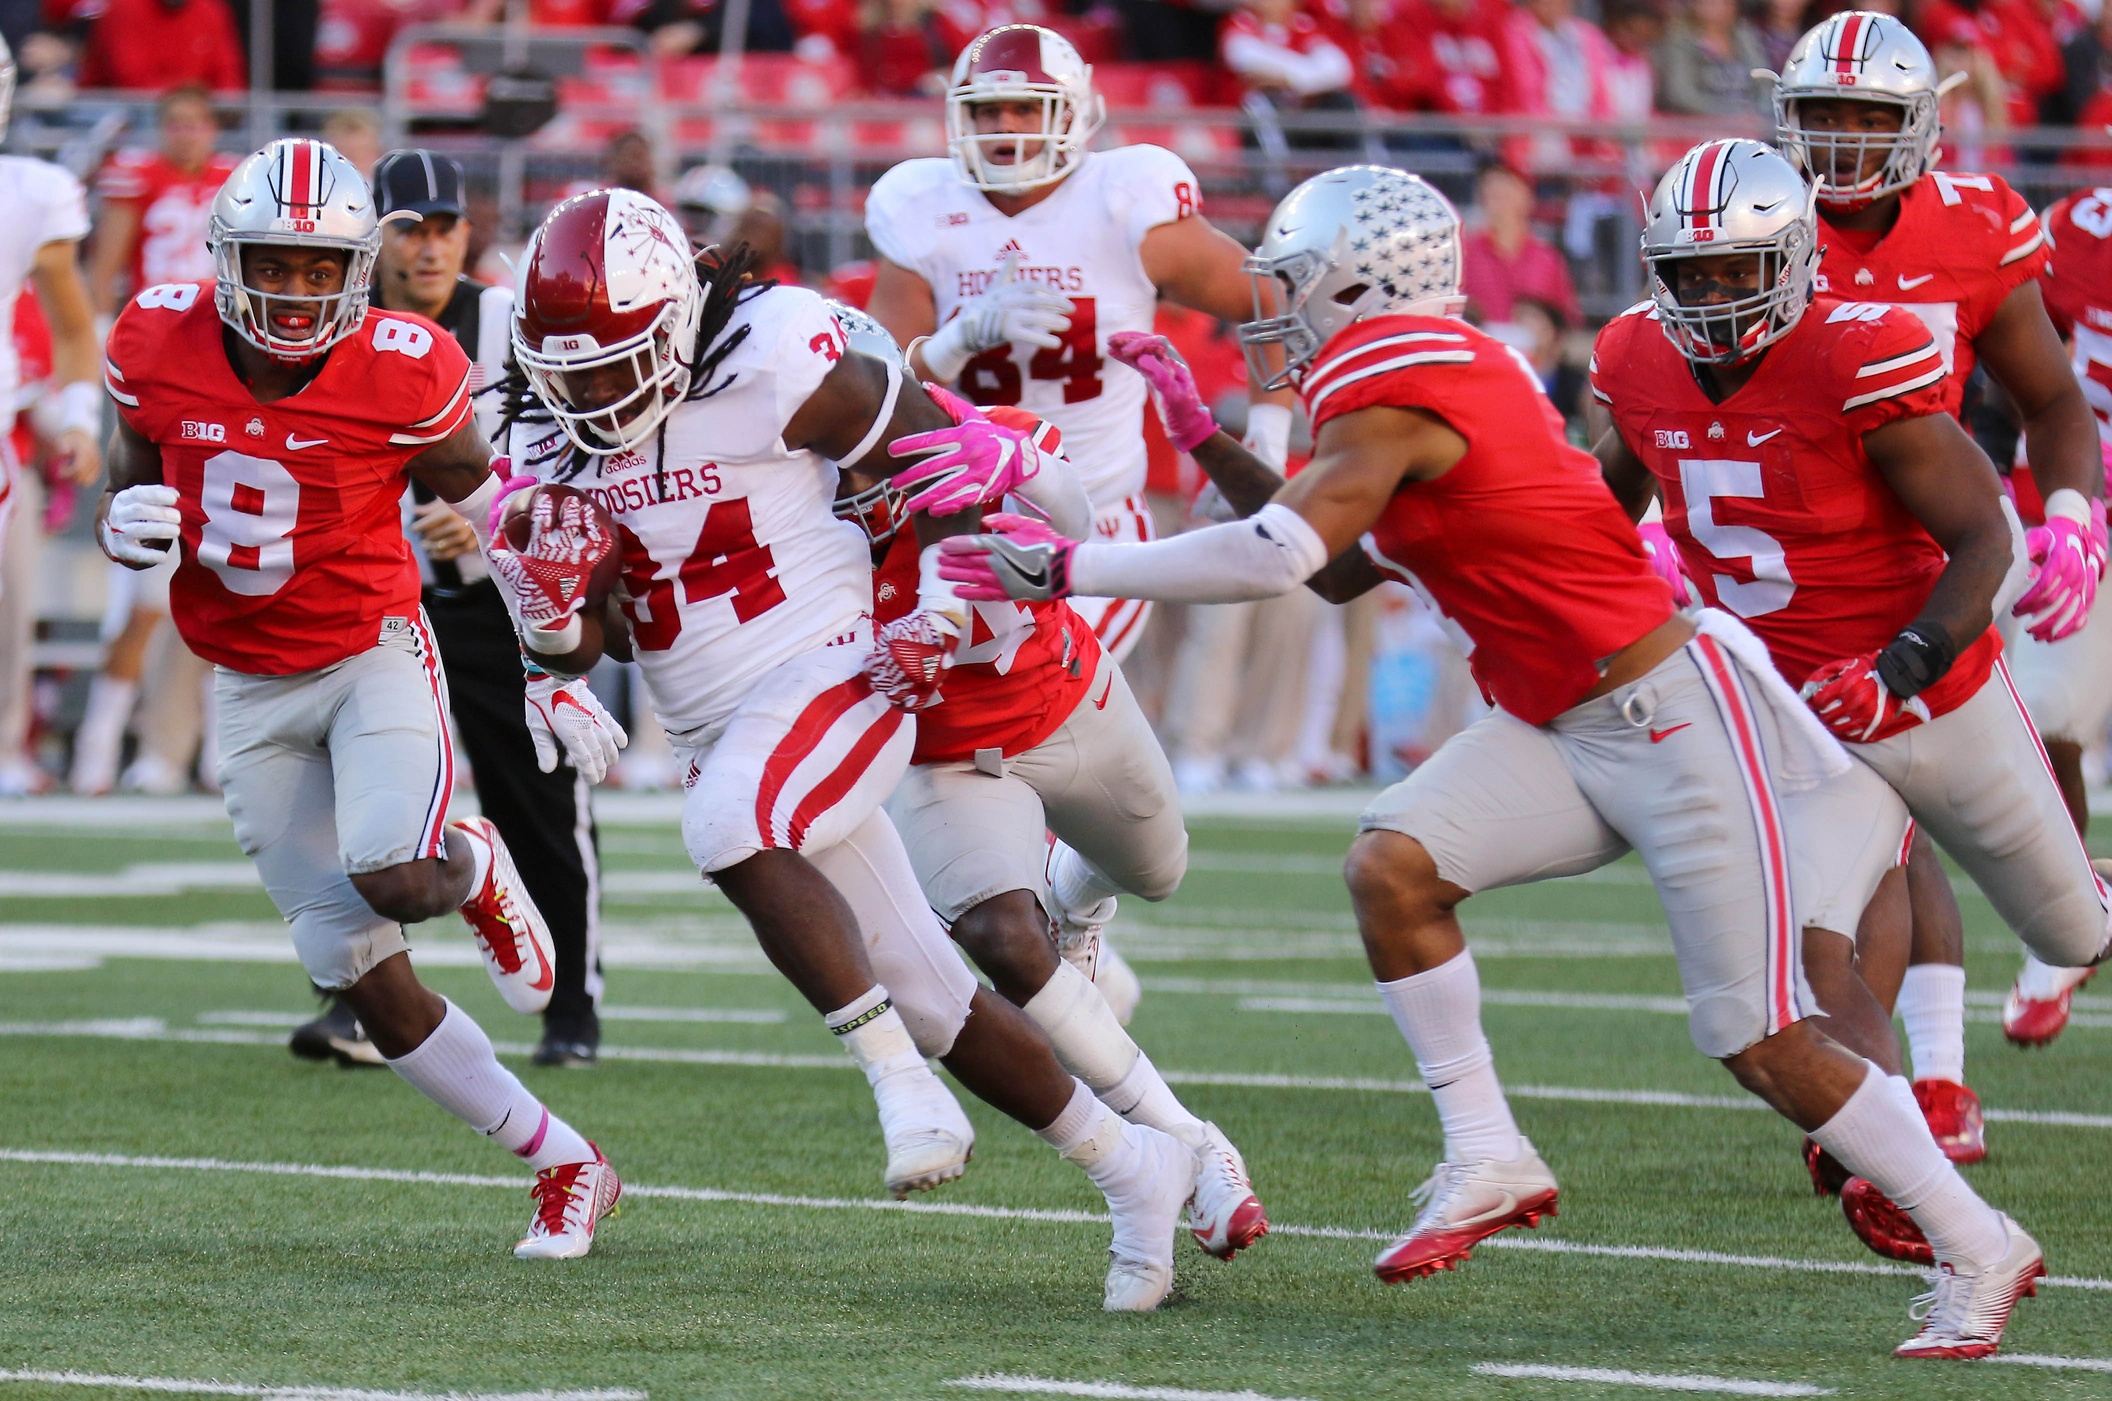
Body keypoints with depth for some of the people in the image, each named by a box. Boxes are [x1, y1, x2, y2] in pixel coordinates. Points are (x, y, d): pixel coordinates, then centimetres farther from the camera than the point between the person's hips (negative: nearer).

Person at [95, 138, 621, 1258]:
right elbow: (125, 504, 5)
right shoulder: (161, 346, -8)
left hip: (375, 655, -3)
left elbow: (487, 501, -1)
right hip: (250, 692, 3)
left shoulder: (404, 372, -17)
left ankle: (476, 871, 10)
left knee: (396, 881, -30)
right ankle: (567, 1165, 11)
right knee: (361, 975, -1)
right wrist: (125, 526, -16)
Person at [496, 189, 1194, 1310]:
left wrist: (938, 618, -13)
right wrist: (545, 603, -14)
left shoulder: (772, 368, -15)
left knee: (730, 834, -36)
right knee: (929, 1000, 8)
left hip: (833, 676, -7)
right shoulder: (557, 441, 4)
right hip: (718, 738, 7)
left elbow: (963, 468, -8)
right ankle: (1132, 1168, 22)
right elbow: (578, 645, 8)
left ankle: (904, 1086, -29)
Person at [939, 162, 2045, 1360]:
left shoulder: (1392, 397, -17)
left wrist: (1068, 569, -22)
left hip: (1675, 721, -9)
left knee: (1762, 1040, -6)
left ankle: (1979, 1250, 7)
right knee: (1394, 862, -9)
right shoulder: (1447, 373, 11)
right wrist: (1203, 437, 17)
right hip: (1568, 732, 9)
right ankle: (1487, 1162, -3)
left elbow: (1275, 556, -28)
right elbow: (1342, 572, 20)